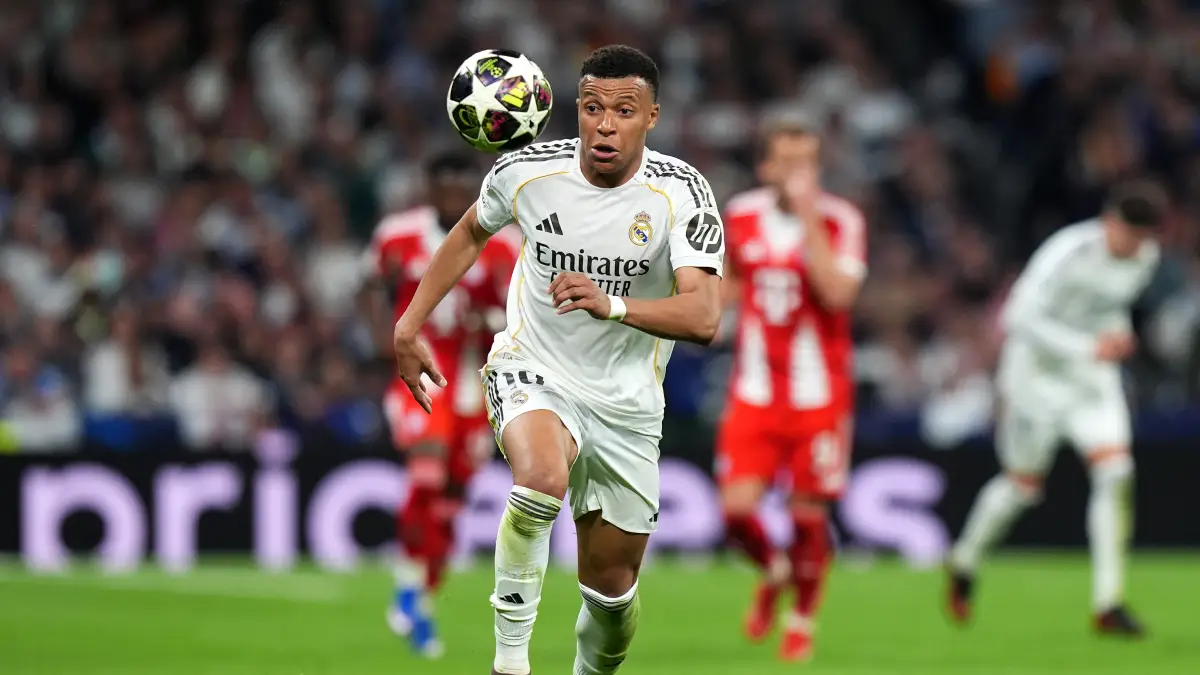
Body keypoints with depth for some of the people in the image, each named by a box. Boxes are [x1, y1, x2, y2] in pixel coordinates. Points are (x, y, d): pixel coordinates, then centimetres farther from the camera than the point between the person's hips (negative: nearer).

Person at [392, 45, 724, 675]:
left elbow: (703, 317, -29)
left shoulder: (682, 193, -16)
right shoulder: (526, 172, -11)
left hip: (627, 403, 1)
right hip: (532, 371, -1)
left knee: (612, 588, 8)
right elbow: (471, 232, 13)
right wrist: (409, 325, 11)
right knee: (542, 476, -36)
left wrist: (612, 304, -45)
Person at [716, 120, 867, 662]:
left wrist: (808, 217, -25)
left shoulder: (840, 221, -9)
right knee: (737, 509, -10)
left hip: (819, 397, -2)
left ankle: (802, 620, 26)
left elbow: (838, 293, -26)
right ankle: (773, 572, 24)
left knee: (808, 514, 2)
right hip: (754, 394, 2)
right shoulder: (740, 215, 3)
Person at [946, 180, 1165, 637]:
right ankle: (965, 561, 36)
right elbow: (1026, 317, -28)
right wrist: (1087, 348, -34)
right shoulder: (1070, 251, -25)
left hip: (1093, 377, 5)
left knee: (1115, 472, -14)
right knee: (1023, 485, 6)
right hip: (1037, 372, -5)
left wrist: (1116, 334, 4)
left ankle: (1108, 604, -12)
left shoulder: (1146, 256, -2)